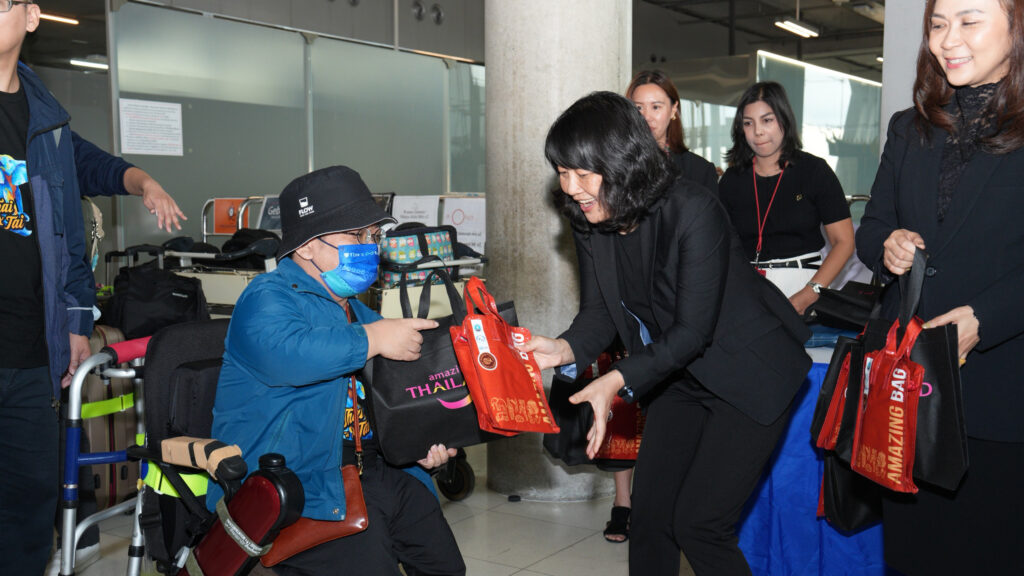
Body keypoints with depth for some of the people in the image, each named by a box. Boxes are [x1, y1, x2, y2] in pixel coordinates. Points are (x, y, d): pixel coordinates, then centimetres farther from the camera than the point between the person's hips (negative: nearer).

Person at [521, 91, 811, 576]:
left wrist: (619, 380, -37)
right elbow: (599, 313, -3)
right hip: (679, 377, 7)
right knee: (650, 515, 8)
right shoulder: (588, 222, -7)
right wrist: (565, 349, -25)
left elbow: (693, 330, -27)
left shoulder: (692, 210, -28)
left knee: (697, 523, -9)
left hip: (749, 374, -6)